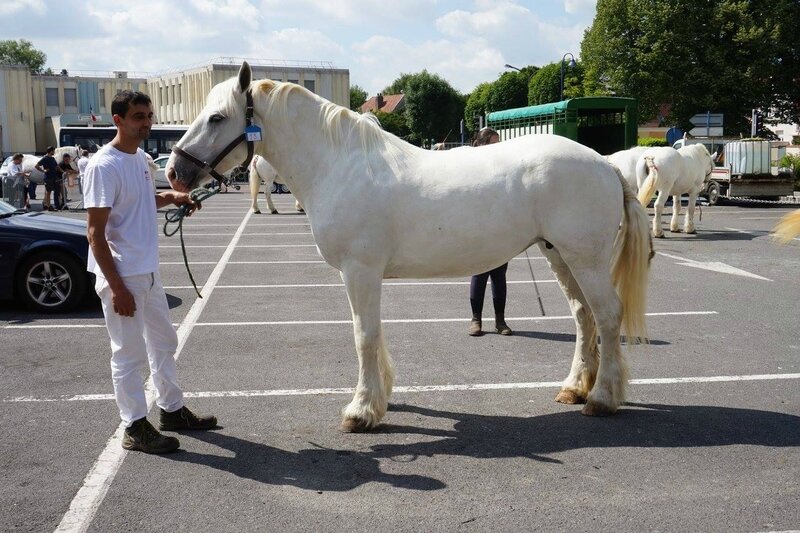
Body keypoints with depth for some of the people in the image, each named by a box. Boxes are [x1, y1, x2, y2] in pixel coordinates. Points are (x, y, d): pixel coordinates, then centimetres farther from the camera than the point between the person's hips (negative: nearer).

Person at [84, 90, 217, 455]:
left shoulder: (140, 158, 8)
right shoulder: (103, 165, -18)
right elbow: (95, 232, -20)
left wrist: (171, 197, 7)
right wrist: (117, 287, -23)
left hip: (148, 272, 9)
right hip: (122, 276, -9)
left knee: (164, 343, 19)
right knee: (129, 354, 3)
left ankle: (172, 410, 35)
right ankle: (135, 428, 16)